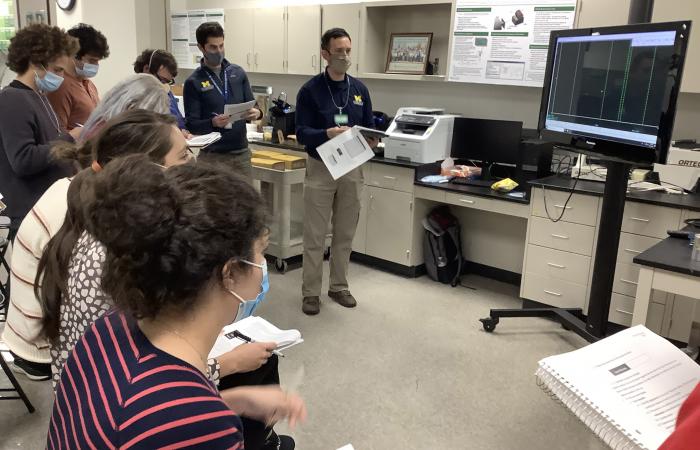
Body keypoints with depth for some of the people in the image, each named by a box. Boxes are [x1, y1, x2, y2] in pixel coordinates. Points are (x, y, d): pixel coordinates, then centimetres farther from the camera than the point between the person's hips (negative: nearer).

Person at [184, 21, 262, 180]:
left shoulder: (238, 73, 8)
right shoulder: (194, 82, -3)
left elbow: (251, 105, 11)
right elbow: (191, 125, -5)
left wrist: (257, 112, -13)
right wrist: (213, 123, -24)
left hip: (241, 153, 3)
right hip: (212, 155, -3)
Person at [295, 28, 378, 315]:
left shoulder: (360, 89, 8)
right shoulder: (310, 90, -5)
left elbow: (370, 126, 10)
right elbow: (301, 133, -10)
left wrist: (373, 140, -13)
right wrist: (327, 134, -28)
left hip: (352, 169, 4)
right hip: (320, 169, -4)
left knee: (345, 233, 12)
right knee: (315, 235, 2)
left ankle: (339, 286, 26)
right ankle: (311, 292, 14)